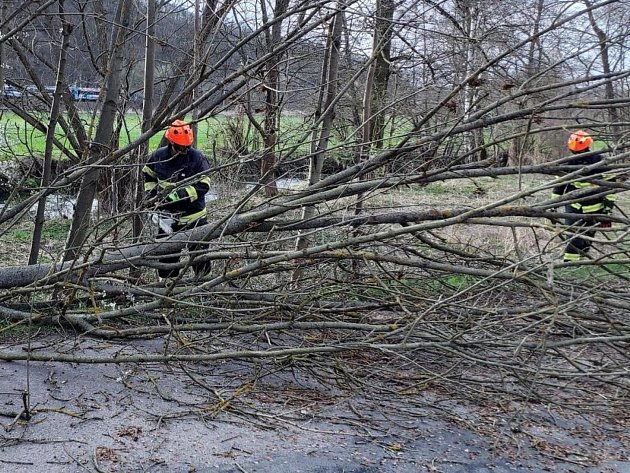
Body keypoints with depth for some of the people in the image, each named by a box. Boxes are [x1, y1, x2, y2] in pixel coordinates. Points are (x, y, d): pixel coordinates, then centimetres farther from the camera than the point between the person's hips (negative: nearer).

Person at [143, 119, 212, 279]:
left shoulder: (198, 158, -14)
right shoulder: (158, 156, -2)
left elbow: (203, 185, -20)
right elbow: (147, 175, 18)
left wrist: (179, 194, -27)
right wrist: (151, 193, 6)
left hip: (194, 215, -3)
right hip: (167, 215, 3)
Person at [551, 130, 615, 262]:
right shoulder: (569, 163, -4)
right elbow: (558, 185, 5)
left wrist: (608, 209, -7)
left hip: (594, 208, 0)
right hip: (573, 206, 0)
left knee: (586, 239, 11)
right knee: (573, 237, -15)